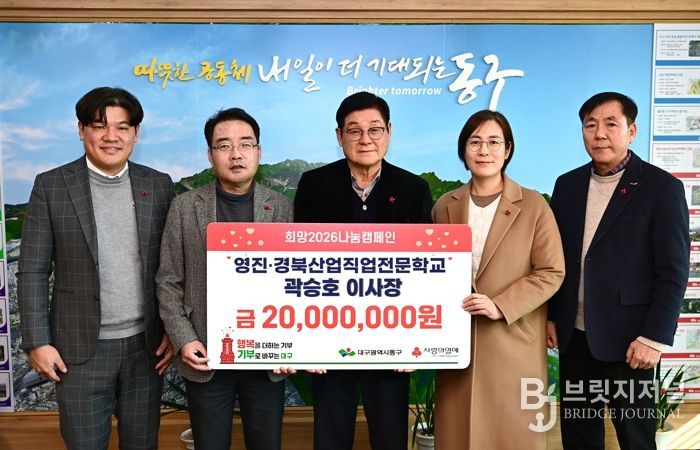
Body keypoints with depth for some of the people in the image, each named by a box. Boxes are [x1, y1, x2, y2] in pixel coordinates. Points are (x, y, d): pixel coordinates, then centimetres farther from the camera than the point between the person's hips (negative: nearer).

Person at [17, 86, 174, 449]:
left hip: (145, 345, 2)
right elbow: (32, 272, -2)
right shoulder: (51, 186, -4)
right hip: (80, 349, -2)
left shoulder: (158, 185, 2)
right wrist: (37, 341, -6)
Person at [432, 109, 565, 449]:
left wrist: (501, 306, -15)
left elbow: (551, 272, -5)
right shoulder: (445, 206, 6)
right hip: (458, 340, 3)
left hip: (514, 342, -2)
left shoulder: (534, 206, -4)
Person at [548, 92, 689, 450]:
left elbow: (673, 272, -10)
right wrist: (550, 316, 8)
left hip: (627, 338, -4)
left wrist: (654, 338, -14)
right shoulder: (568, 184, 6)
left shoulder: (662, 187, -7)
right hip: (574, 335, 5)